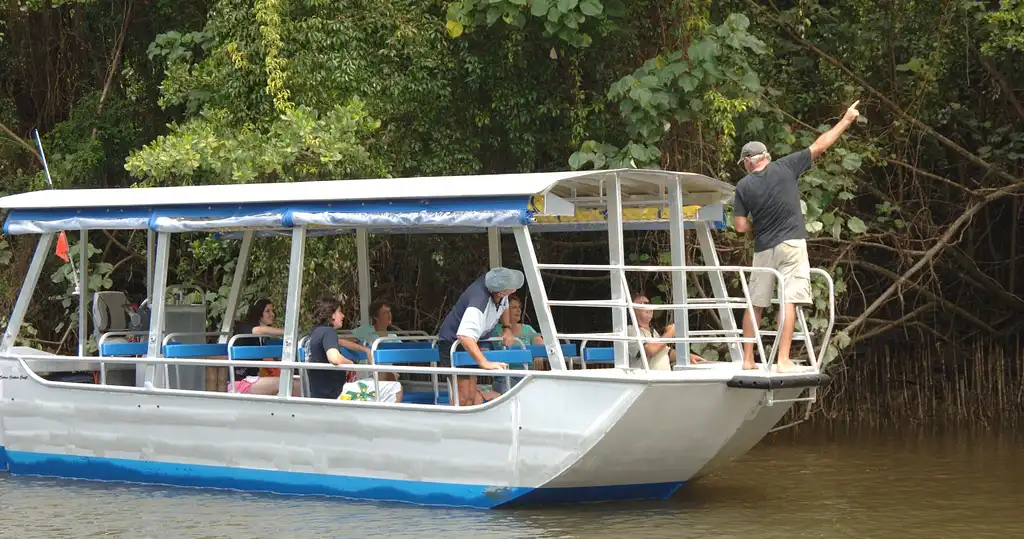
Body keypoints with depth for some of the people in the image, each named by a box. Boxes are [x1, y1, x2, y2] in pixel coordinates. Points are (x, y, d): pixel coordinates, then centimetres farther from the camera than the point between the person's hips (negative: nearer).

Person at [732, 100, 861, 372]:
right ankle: (783, 360, -14)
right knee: (789, 301, -7)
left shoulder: (743, 186, 2)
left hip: (763, 248, 2)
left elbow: (741, 227, -2)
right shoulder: (785, 167, 0)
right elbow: (820, 146, 5)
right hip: (791, 244, -2)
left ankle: (748, 359, 14)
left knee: (755, 304, 11)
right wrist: (847, 120, 14)